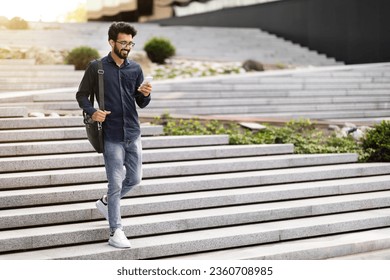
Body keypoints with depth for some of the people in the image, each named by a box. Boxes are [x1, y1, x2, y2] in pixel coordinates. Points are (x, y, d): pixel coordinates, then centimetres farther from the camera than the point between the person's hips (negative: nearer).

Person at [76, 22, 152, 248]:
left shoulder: (135, 69, 7)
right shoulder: (96, 67, -3)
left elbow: (142, 104, 9)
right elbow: (82, 95, 2)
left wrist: (145, 94, -14)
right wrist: (92, 112, -17)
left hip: (133, 134, 5)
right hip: (112, 136, -4)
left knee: (135, 178, 12)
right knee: (116, 183, -4)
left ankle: (106, 202, 38)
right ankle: (116, 232, 4)